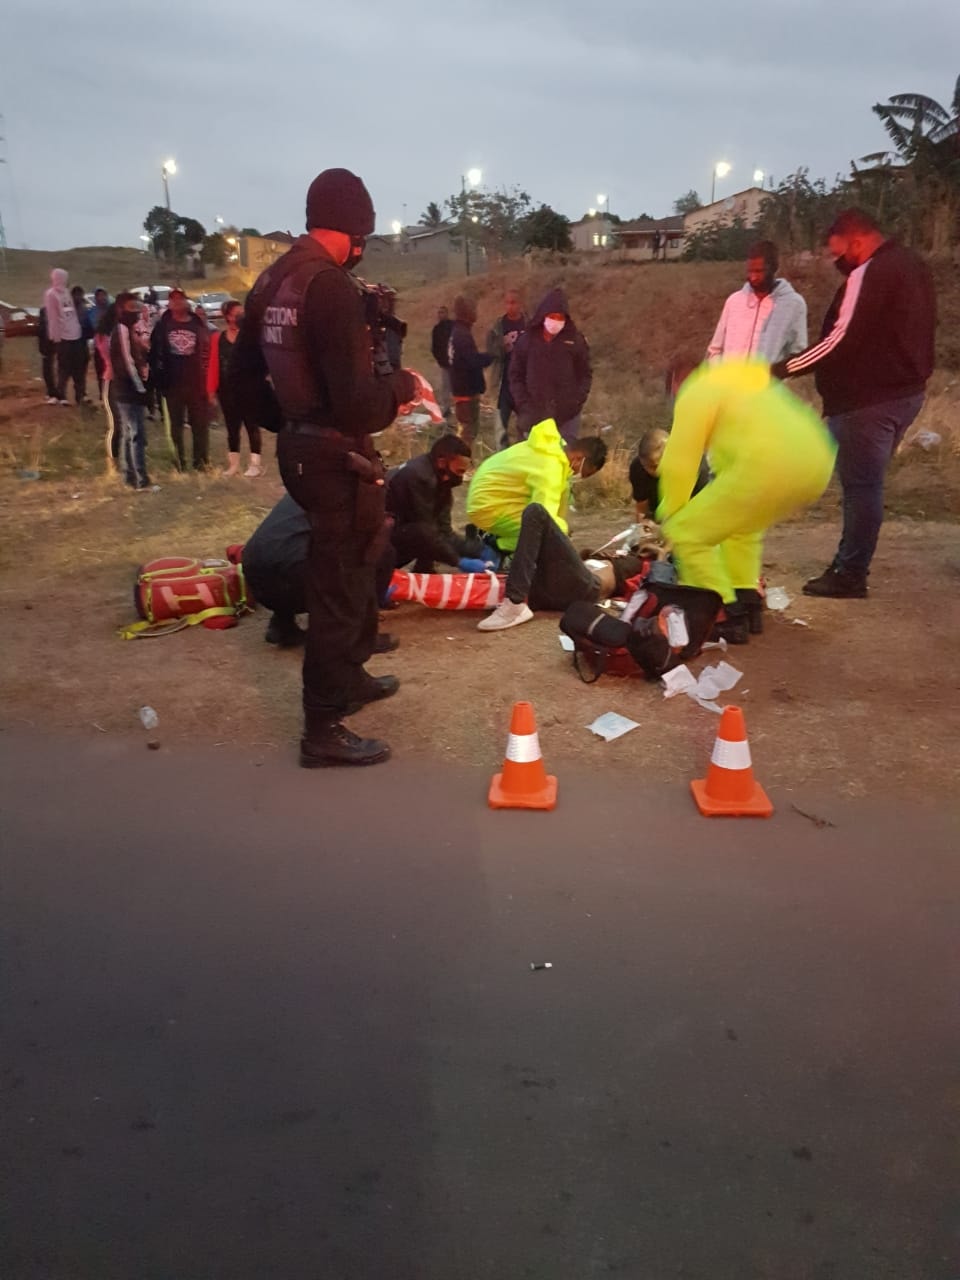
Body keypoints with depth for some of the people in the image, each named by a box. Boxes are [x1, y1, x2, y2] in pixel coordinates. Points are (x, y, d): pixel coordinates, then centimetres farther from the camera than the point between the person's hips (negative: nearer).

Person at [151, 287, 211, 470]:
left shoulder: (199, 324, 2)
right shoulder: (163, 325, 2)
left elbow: (209, 351, 2)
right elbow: (155, 353, 3)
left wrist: (209, 378, -4)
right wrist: (159, 377, -4)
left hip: (196, 382, 0)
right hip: (173, 383, 0)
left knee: (200, 423, 2)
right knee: (176, 424, 8)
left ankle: (201, 460, 11)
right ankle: (179, 460, 16)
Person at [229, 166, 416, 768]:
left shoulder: (272, 280, 8)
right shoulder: (332, 286, -20)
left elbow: (243, 375, 14)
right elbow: (356, 403, -25)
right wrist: (403, 383, -7)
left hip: (300, 447, 9)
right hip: (338, 458, -9)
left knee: (353, 569, 26)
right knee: (339, 585, 2)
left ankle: (349, 677, 43)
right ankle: (324, 729, 13)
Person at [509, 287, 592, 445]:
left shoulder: (575, 340, 1)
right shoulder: (526, 339, 2)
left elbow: (585, 374, 7)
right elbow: (516, 375, 5)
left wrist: (578, 401, -6)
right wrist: (523, 405, -4)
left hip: (567, 415, 0)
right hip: (535, 414, 1)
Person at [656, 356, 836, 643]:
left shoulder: (696, 394, 8)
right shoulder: (745, 380, 34)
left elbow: (679, 463, 4)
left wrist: (670, 515, 17)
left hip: (769, 466, -9)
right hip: (817, 463, 9)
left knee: (686, 532, 1)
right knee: (741, 524, 33)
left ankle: (726, 618, 0)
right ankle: (746, 604, 27)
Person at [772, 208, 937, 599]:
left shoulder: (869, 273, -16)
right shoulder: (913, 265, 16)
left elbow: (841, 340, -21)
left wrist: (783, 369, -16)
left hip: (868, 399, -10)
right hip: (907, 391, 10)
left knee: (861, 486, -4)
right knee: (866, 484, 15)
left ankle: (849, 576, 3)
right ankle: (849, 566, 21)